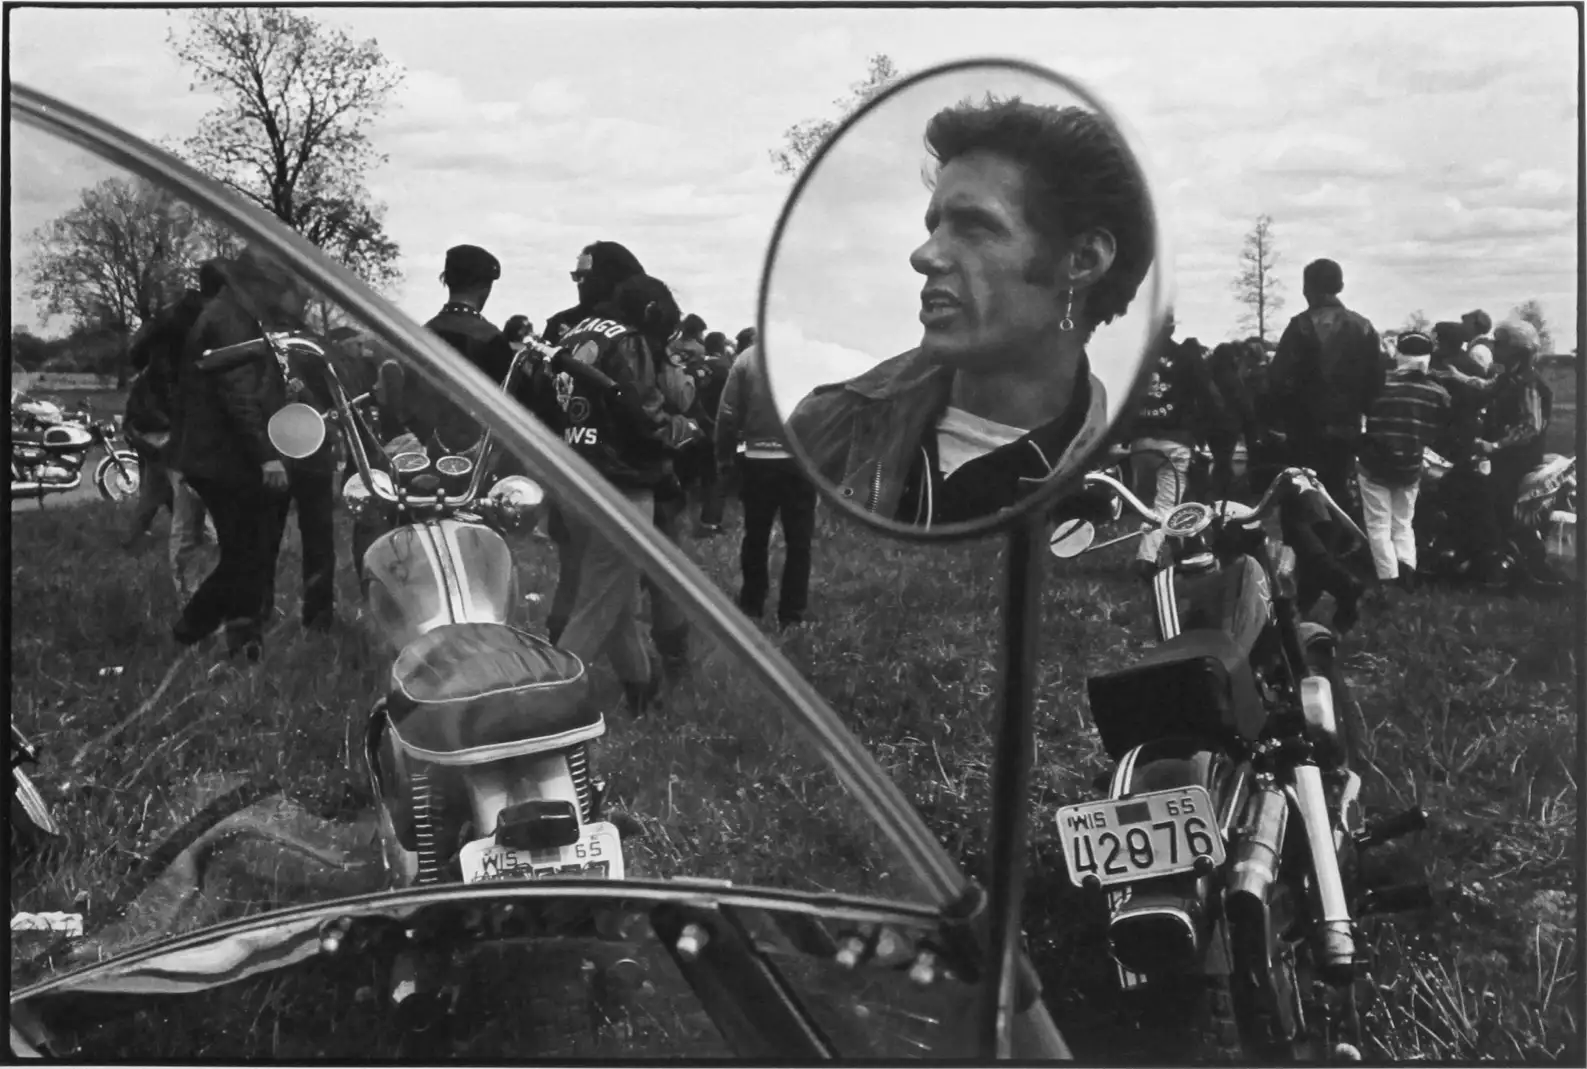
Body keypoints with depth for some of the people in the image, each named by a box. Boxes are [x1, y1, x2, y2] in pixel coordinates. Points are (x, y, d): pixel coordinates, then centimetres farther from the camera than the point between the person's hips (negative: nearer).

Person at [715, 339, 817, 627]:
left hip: (757, 460, 2)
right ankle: (791, 614, 8)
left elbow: (728, 412, -2)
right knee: (798, 540, 7)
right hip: (800, 459, -2)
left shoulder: (747, 357, -1)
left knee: (755, 537, 14)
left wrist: (724, 455, 8)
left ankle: (751, 607, 23)